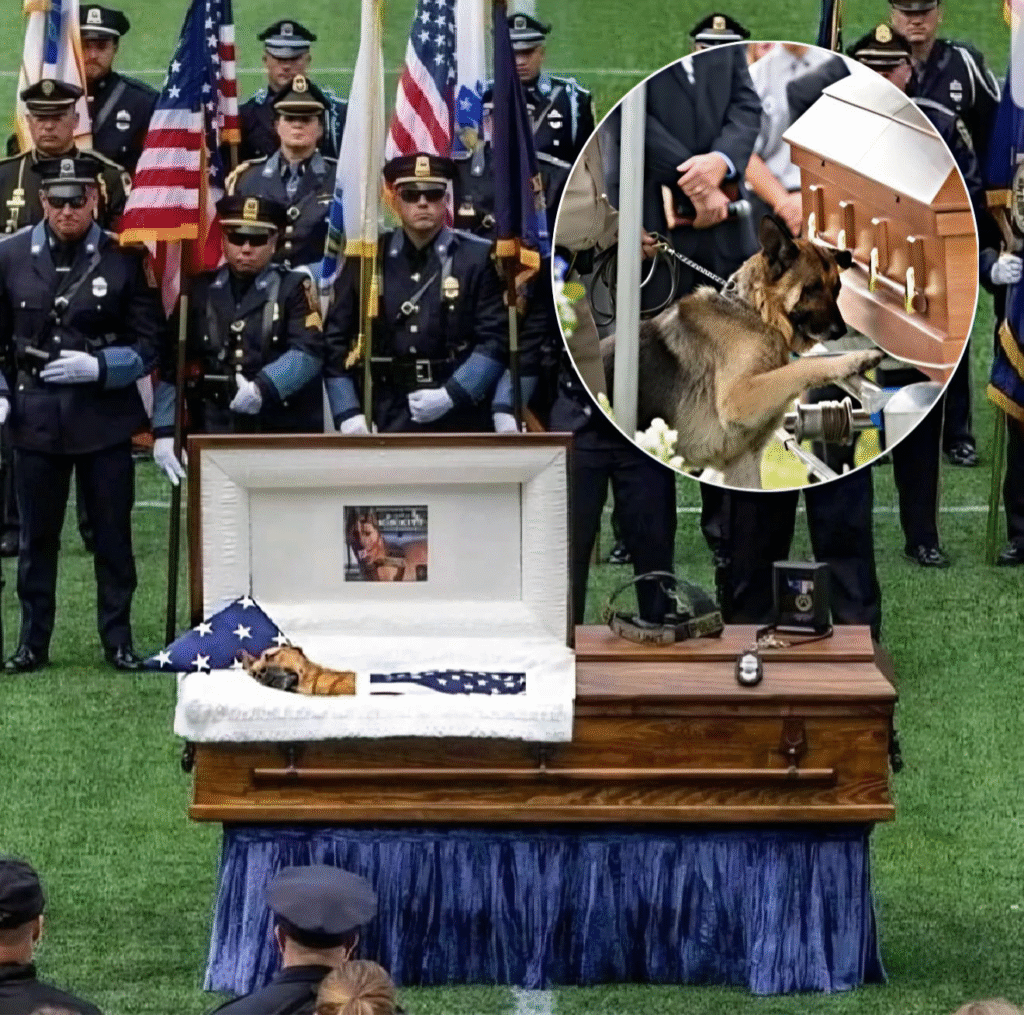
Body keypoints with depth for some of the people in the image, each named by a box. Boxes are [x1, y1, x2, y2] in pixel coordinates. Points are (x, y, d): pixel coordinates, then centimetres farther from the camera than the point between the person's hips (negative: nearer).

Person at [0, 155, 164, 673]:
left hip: (105, 416, -1)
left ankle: (118, 640, 14)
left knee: (113, 533, 4)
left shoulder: (124, 259, -3)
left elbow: (148, 344, -2)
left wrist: (98, 366, -17)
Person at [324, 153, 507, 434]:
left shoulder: (479, 259, 1)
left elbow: (495, 339, -4)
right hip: (387, 423, 2)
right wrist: (347, 414, -3)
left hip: (459, 423, -2)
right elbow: (335, 340, 8)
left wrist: (450, 395, -15)